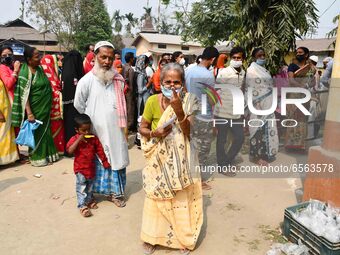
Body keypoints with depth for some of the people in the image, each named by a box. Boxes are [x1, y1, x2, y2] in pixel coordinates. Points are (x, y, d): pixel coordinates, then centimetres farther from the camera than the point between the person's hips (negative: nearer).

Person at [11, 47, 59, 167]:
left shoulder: (39, 68, 5)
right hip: (35, 109, -7)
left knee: (45, 130, 15)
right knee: (37, 132, 5)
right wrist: (29, 113, -23)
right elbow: (24, 95, -19)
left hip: (45, 107, 7)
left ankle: (46, 154, 28)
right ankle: (37, 157, 20)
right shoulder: (25, 73, -17)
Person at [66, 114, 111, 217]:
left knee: (90, 186, 20)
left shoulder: (94, 138, -4)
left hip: (91, 168, 4)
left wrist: (105, 161, 3)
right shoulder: (74, 139, -13)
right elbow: (70, 150, -27)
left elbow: (99, 150, 3)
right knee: (81, 188, 2)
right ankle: (82, 206, 10)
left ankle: (90, 200, 39)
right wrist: (78, 140, -31)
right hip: (80, 169, -4)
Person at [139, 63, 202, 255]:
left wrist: (178, 109, -32)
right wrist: (154, 133, -23)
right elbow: (142, 129, -2)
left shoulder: (188, 101, -12)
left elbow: (189, 133, -20)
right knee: (157, 198, 10)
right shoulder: (153, 101, -12)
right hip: (159, 159, 0)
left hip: (181, 160, 0)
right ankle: (152, 237, 35)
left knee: (182, 199, 10)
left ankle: (184, 238, 35)